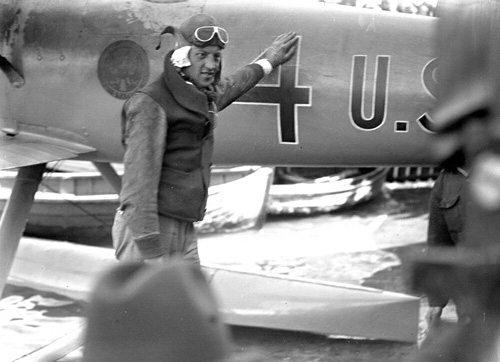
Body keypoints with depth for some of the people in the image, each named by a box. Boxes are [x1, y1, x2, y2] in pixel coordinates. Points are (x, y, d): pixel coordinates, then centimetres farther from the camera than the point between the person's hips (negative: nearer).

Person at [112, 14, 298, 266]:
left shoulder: (200, 99, 13)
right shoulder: (151, 104, -14)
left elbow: (227, 89, 39)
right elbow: (139, 184, -20)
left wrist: (267, 62, 53)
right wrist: (152, 255, -26)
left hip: (182, 233, 9)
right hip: (144, 234, -9)